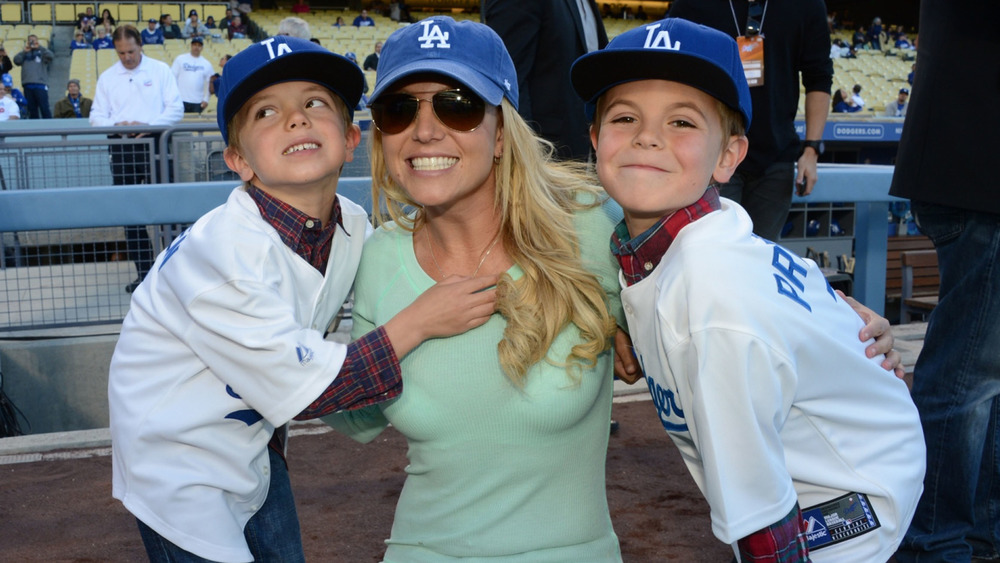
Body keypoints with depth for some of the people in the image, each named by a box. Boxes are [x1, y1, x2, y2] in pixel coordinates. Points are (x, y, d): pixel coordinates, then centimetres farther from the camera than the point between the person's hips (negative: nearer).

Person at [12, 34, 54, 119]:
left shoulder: (41, 53, 10)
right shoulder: (25, 54, 17)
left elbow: (50, 56, -9)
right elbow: (16, 60, 2)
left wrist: (40, 47, -10)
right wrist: (24, 51, -6)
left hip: (40, 84, -3)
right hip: (27, 85, 3)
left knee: (44, 108, -9)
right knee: (32, 109, 5)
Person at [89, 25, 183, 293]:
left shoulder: (160, 70, 4)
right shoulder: (107, 77, 11)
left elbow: (176, 108, -1)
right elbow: (96, 116, 10)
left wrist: (150, 125, -15)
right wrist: (116, 125, -11)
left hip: (155, 144, -3)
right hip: (122, 148, 3)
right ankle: (143, 272, 11)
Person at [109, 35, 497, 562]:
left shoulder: (351, 225, -10)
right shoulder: (222, 249, -31)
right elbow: (299, 388, -28)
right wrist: (419, 322, -27)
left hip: (254, 441, 7)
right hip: (180, 461, -7)